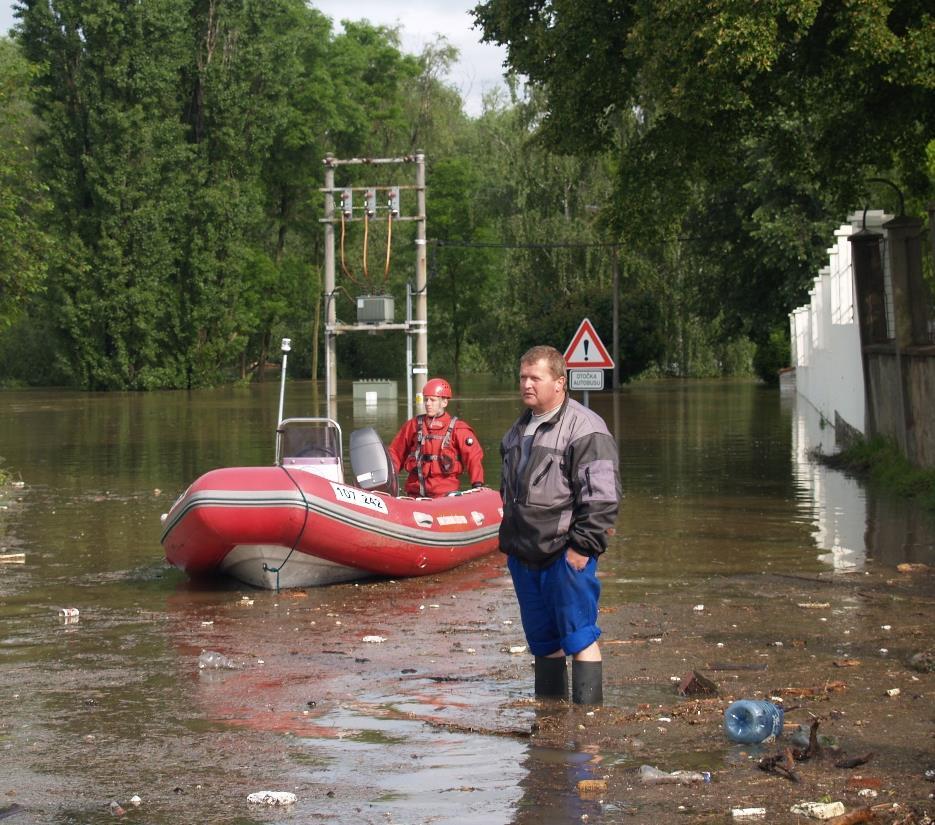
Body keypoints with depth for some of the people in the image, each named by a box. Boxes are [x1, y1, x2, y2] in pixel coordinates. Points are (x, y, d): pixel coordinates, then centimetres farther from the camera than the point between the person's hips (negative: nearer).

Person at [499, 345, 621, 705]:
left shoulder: (585, 428, -10)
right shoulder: (519, 429, 18)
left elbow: (602, 496, -15)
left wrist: (583, 546, -18)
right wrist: (509, 542, 23)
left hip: (566, 557, -8)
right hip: (524, 555, 8)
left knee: (579, 636, -6)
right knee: (542, 640, 14)